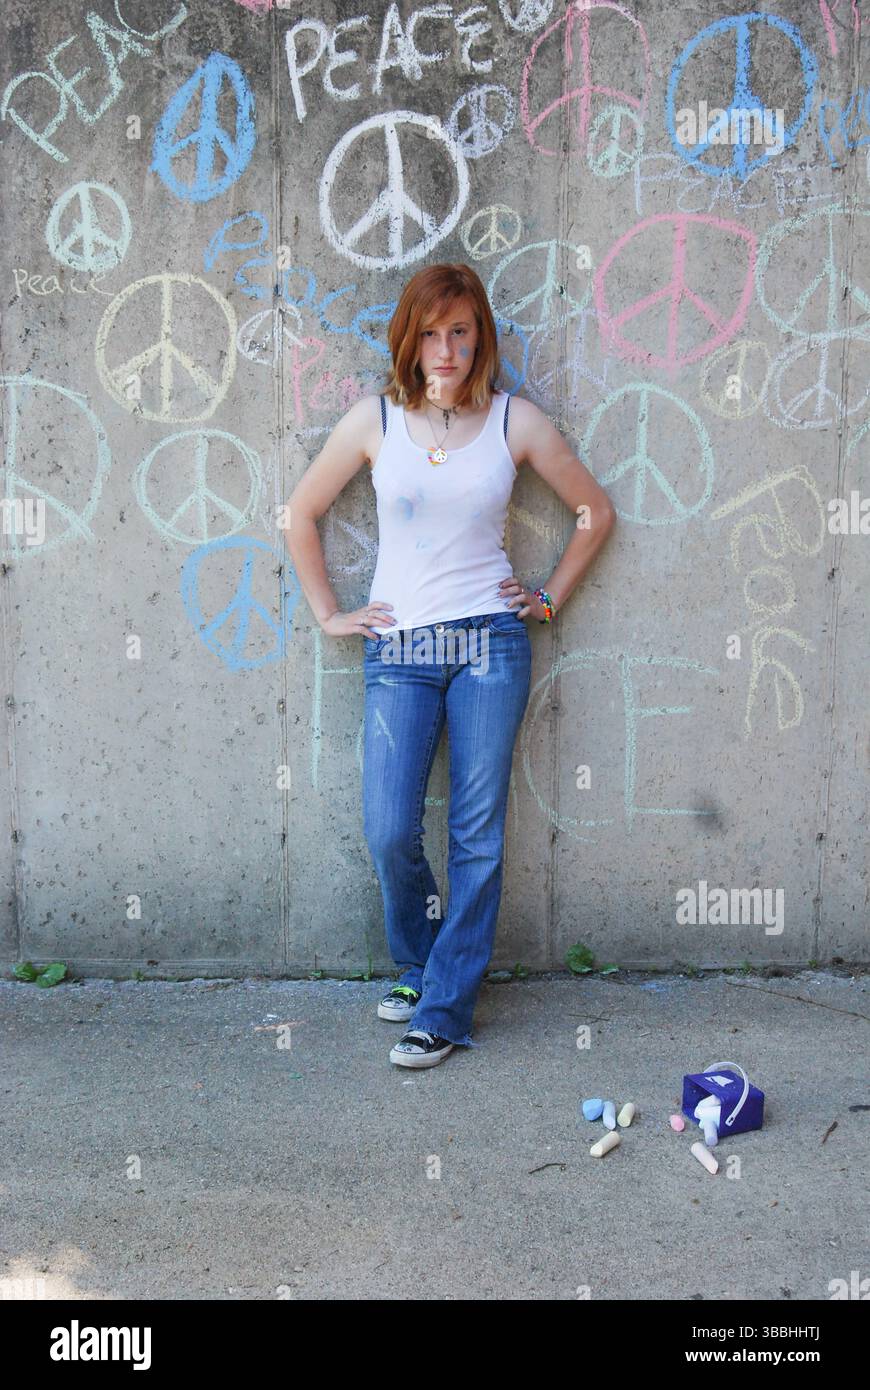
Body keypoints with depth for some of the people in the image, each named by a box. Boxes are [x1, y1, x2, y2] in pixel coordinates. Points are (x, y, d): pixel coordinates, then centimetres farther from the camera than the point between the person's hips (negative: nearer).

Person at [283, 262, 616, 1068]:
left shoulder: (514, 422, 3)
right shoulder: (375, 420, 3)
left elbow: (596, 512, 14)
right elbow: (300, 514, 12)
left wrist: (549, 597, 9)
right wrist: (328, 614, 9)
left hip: (489, 644, 0)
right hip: (397, 648, 1)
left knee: (477, 835, 0)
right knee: (389, 833, -5)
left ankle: (445, 1009, 12)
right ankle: (417, 965, 24)